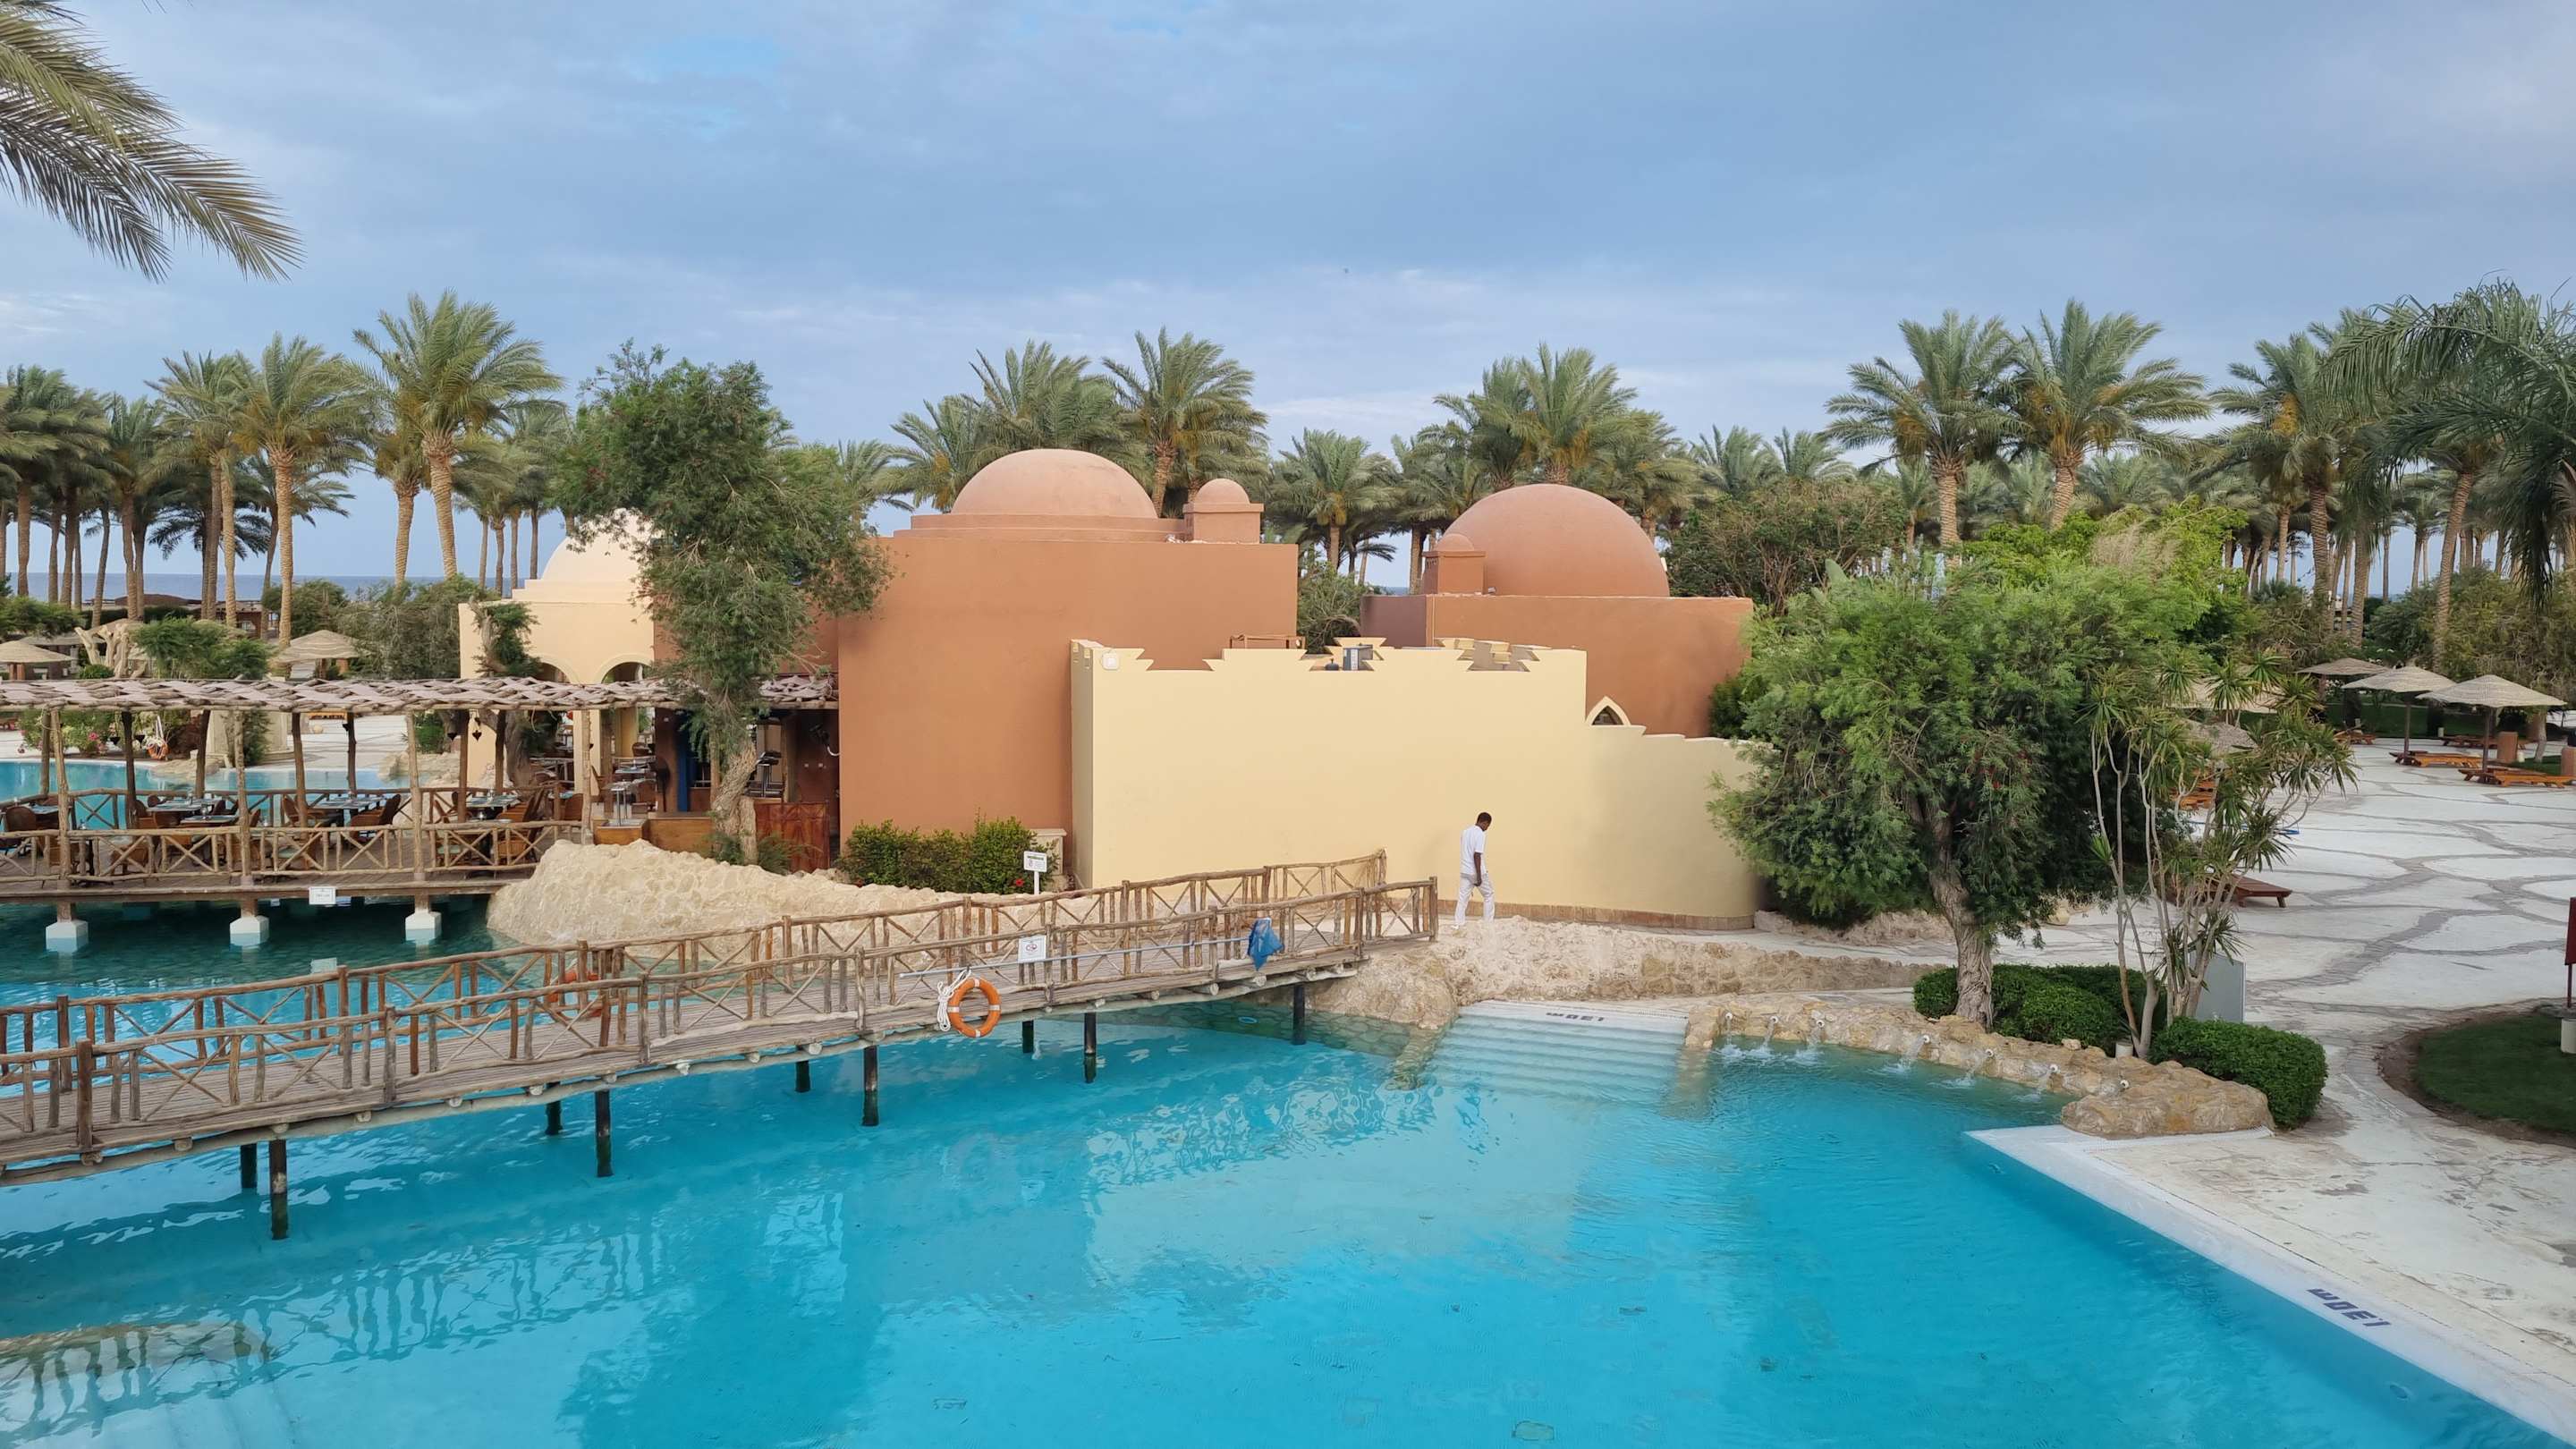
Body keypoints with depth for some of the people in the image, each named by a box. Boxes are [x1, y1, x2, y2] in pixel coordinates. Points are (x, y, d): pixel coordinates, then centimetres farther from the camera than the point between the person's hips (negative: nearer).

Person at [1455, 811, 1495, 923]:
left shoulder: (1465, 832, 9)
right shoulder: (1480, 834, -15)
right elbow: (1477, 855, -21)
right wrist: (1479, 876, -19)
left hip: (1464, 871, 6)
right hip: (1476, 872, -6)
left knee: (1462, 899, 5)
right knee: (1489, 895, 12)